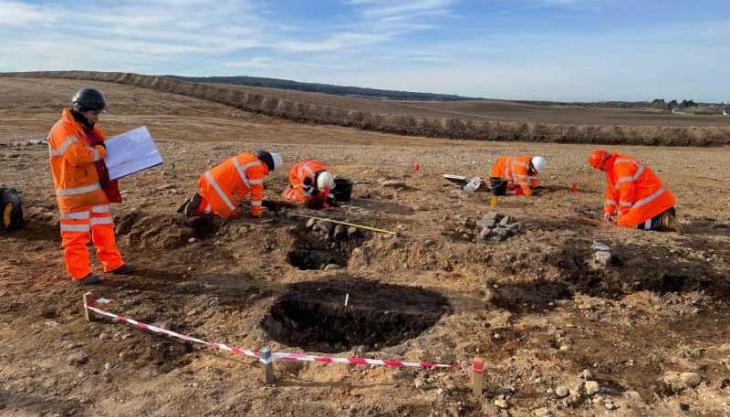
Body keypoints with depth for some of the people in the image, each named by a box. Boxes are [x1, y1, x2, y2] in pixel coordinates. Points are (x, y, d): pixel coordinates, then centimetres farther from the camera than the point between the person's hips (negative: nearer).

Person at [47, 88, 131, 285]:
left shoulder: (91, 128, 14)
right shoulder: (63, 129, -16)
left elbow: (106, 146, 24)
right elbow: (77, 155, -29)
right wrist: (100, 151, -14)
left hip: (96, 188, 9)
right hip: (75, 193, -9)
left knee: (104, 228, 15)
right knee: (77, 234, 0)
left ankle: (113, 263, 25)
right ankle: (80, 272, 8)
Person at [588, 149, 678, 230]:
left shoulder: (621, 165, -19)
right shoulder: (611, 167, 12)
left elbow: (627, 190, -23)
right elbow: (612, 190, 15)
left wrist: (622, 214, -16)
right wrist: (608, 211, 8)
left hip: (650, 198, -10)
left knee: (625, 222, -16)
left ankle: (663, 220, -14)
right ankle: (664, 214, 15)